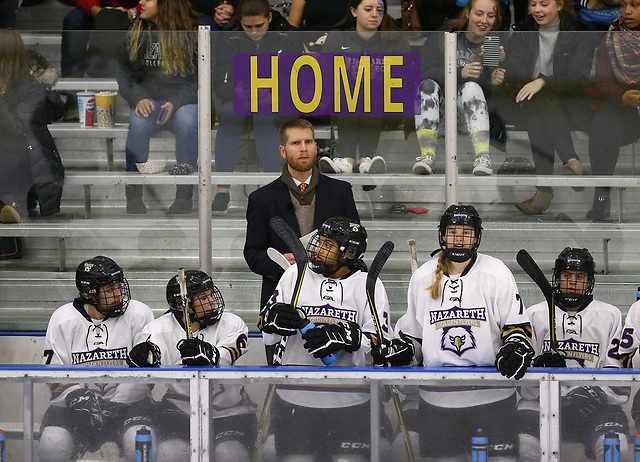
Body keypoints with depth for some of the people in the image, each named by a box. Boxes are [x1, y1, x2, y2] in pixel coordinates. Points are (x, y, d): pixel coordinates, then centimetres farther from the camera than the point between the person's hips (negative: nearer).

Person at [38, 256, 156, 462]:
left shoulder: (139, 314, -3)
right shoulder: (63, 319, 0)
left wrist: (113, 405, -16)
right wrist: (76, 397, -18)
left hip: (127, 401, -1)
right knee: (52, 445, -26)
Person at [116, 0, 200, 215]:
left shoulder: (191, 35, -2)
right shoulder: (137, 34, 8)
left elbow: (199, 78, -5)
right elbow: (123, 72, 7)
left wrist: (175, 103, -20)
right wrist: (138, 98, -13)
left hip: (183, 100, -2)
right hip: (148, 99, 2)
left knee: (187, 122, -36)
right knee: (138, 123, -32)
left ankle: (184, 195, -25)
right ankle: (133, 194, -24)